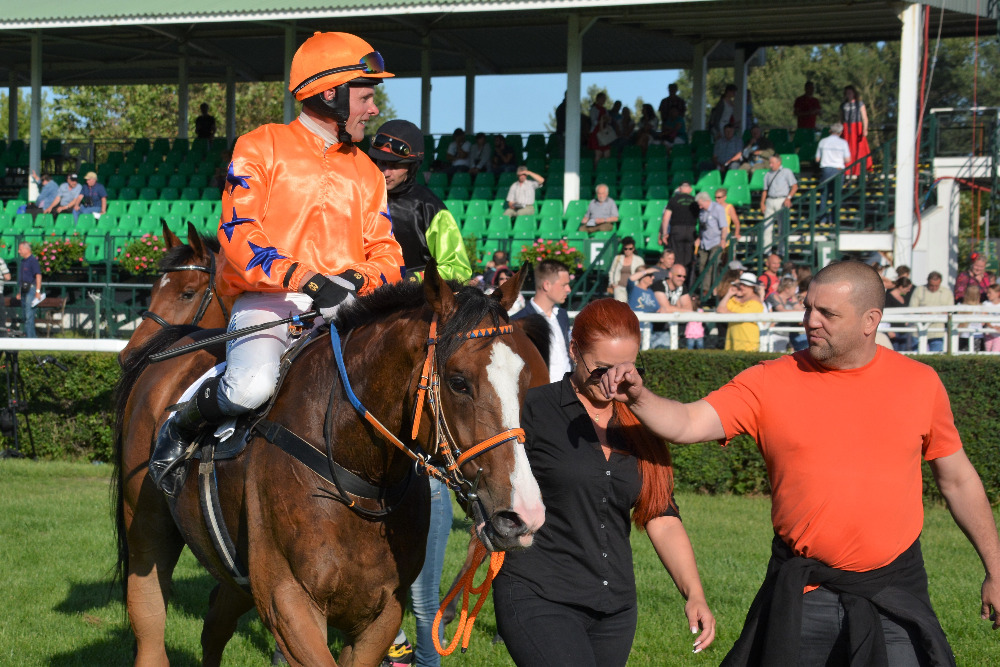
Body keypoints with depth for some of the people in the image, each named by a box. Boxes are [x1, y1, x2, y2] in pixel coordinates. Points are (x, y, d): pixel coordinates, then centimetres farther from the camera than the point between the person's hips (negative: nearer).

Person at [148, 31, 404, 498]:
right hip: (267, 301, -4)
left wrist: (362, 278, -10)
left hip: (342, 310, 5)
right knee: (251, 388, -33)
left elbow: (385, 251, 16)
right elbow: (238, 235, -8)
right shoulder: (261, 148, 5)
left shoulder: (366, 172, 22)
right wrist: (303, 278, -23)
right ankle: (178, 429, -3)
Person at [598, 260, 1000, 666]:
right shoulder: (770, 382, -2)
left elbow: (957, 479, 12)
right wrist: (638, 398, -31)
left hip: (895, 597, 1)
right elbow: (686, 424, -11)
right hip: (802, 599, -1)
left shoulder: (920, 383, 3)